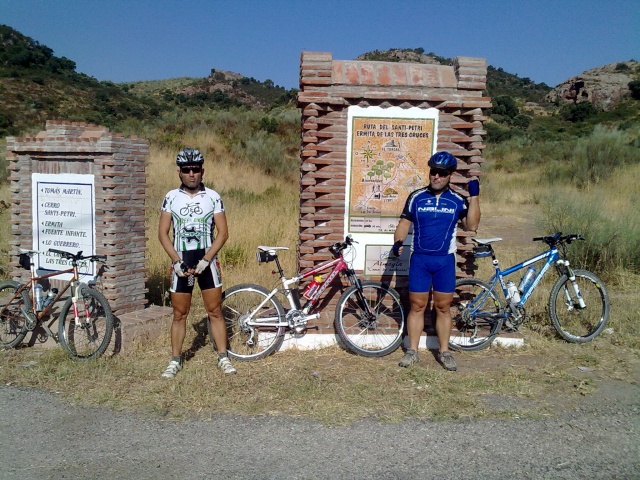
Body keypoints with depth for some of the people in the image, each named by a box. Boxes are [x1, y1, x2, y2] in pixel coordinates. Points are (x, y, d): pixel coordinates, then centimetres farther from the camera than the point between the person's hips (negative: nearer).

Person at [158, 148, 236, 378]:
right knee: (179, 314, 8)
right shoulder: (171, 197, 2)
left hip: (207, 260, -1)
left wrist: (205, 260, -12)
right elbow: (163, 232, 1)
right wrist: (177, 260, -10)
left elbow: (222, 232, -3)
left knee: (215, 311, 4)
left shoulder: (213, 197, -1)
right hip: (181, 261, 1)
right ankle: (175, 360, 20)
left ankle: (223, 358, 14)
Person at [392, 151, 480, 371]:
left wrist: (474, 196, -13)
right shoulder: (416, 197, 2)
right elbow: (404, 223, 4)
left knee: (443, 307, 8)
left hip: (445, 261, 0)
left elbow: (471, 225, -9)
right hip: (419, 259, 0)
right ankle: (412, 351, 16)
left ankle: (444, 352, 20)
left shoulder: (457, 200, 2)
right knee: (417, 306, 6)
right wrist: (397, 243, -13)